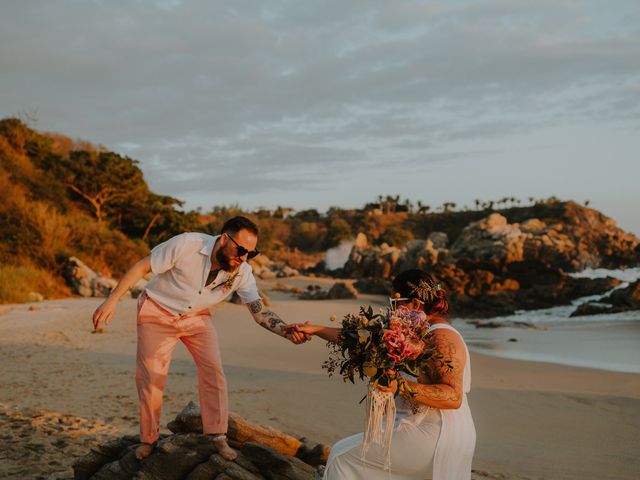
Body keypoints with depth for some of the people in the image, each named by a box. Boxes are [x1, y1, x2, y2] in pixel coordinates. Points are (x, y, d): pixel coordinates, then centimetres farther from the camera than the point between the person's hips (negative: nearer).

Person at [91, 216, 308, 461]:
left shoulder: (242, 272, -18)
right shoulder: (186, 245, -30)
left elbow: (259, 310, -20)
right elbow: (141, 267, -21)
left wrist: (287, 331, -40)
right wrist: (112, 300, -24)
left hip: (196, 317, 3)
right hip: (157, 313, -3)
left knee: (213, 370, -12)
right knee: (150, 377, 0)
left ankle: (218, 437, -2)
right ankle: (148, 440, 18)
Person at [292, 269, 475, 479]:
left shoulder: (441, 338, -20)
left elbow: (454, 397, -28)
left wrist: (402, 387, -36)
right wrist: (316, 330, 10)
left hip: (432, 437, -9)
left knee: (343, 456, -2)